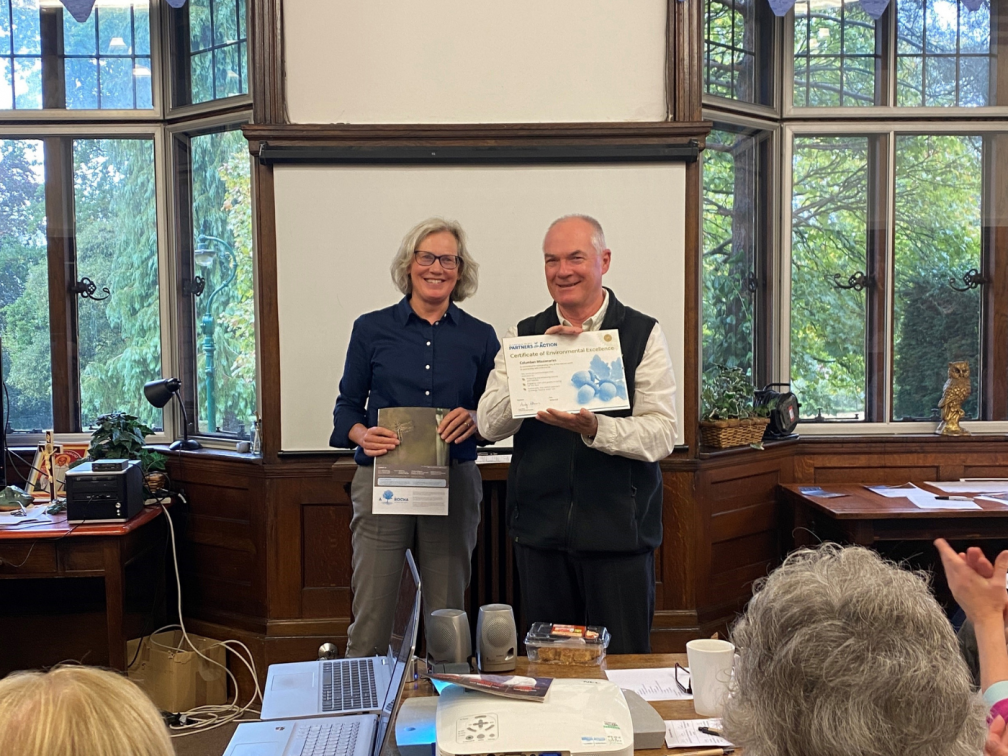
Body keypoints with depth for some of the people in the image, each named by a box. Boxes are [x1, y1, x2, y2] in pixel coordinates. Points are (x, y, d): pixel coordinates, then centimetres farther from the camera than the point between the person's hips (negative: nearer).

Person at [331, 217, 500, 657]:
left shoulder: (480, 337, 7)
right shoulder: (371, 329, 5)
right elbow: (347, 405, 7)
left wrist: (475, 419, -11)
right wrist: (361, 433, -13)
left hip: (455, 484, 1)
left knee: (448, 612, 10)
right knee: (371, 611, -1)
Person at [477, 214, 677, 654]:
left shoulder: (643, 335, -2)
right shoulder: (523, 336, 6)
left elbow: (663, 435, -10)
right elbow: (489, 426, -2)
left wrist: (595, 428, -26)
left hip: (619, 531, -2)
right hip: (540, 531, 3)